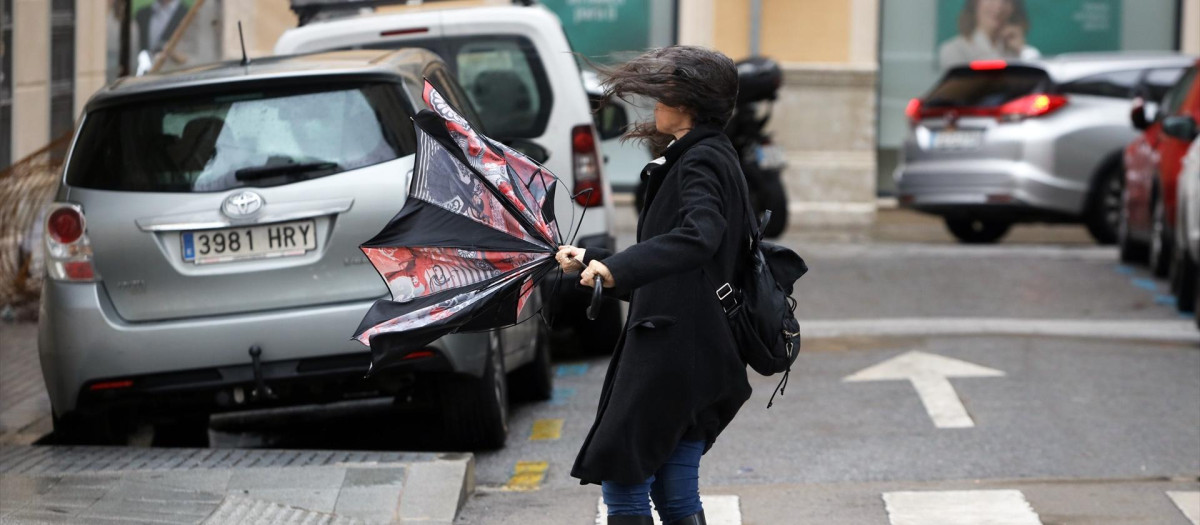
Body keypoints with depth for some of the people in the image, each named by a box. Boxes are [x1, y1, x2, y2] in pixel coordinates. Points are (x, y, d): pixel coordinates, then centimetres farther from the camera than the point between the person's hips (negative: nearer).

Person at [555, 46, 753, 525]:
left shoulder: (702, 162, -11)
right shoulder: (707, 158, 20)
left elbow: (698, 237, -32)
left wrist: (617, 269, -42)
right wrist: (592, 262, 31)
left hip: (673, 354, -10)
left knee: (620, 478, -7)